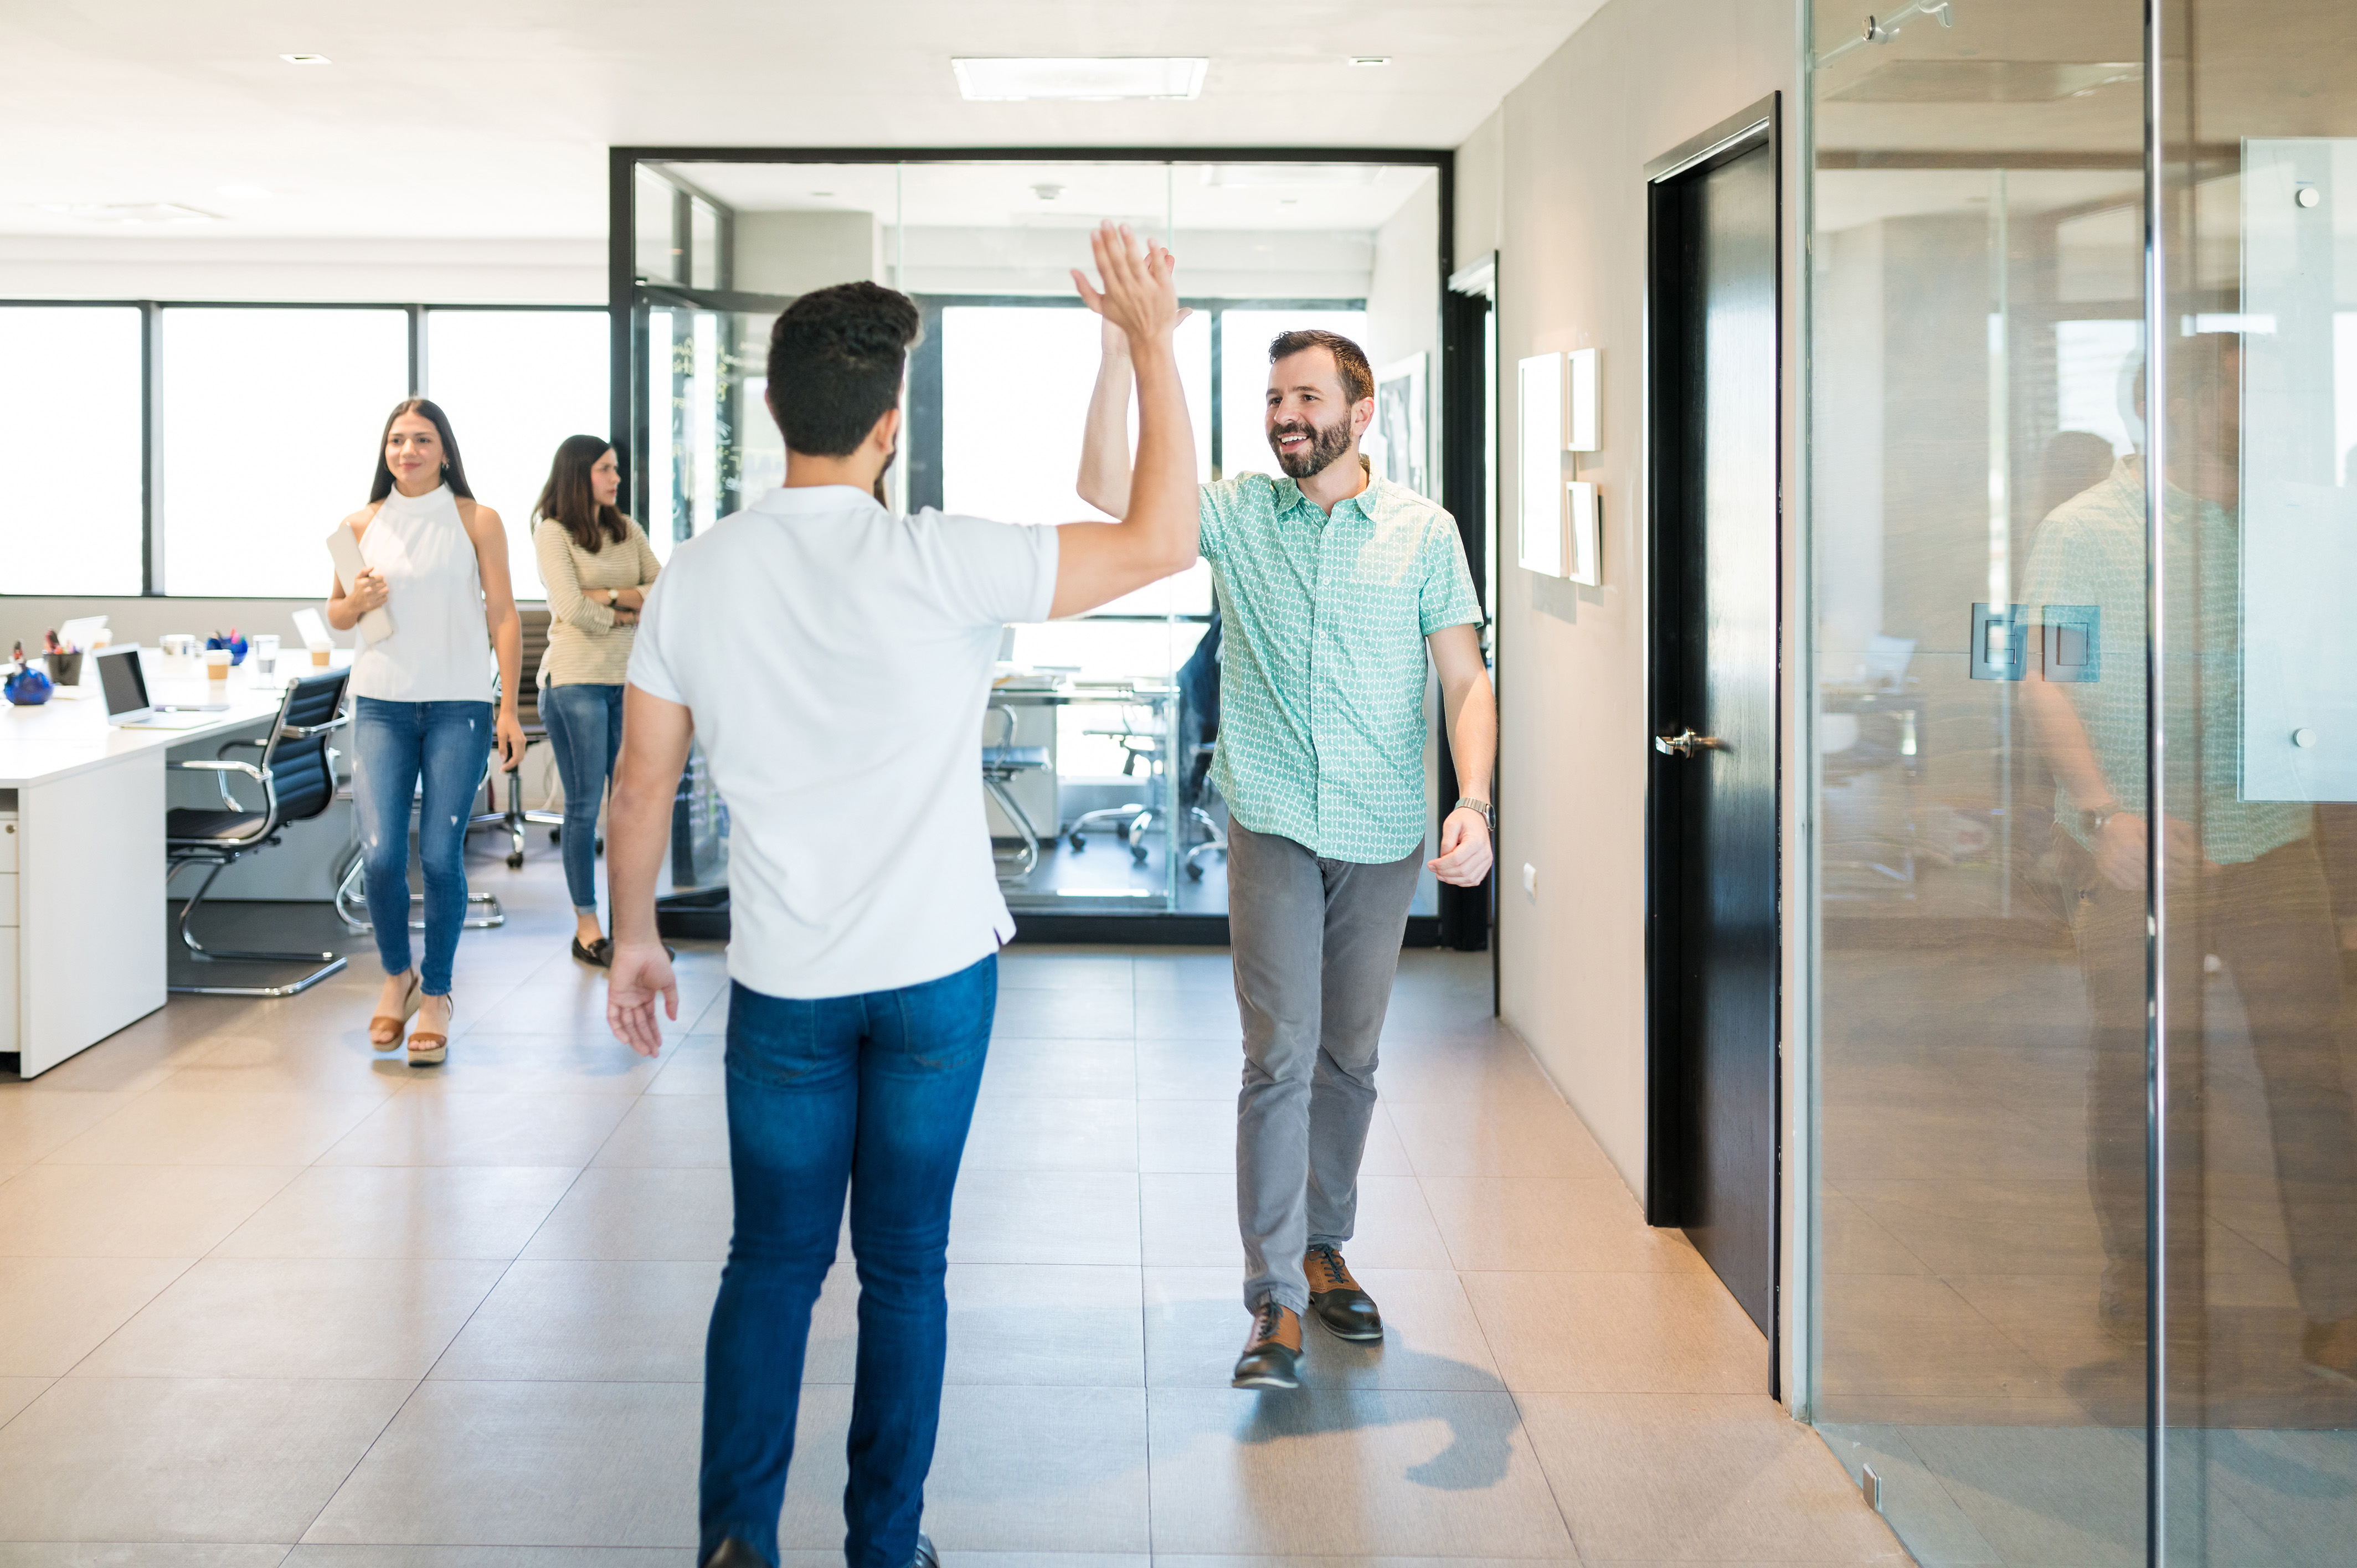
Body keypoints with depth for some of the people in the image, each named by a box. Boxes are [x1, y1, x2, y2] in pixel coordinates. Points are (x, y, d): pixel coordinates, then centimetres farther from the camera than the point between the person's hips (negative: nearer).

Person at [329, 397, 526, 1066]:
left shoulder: (476, 521, 2)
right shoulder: (363, 525, 8)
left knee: (441, 855, -3)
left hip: (458, 705, -2)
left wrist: (508, 709, -4)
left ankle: (436, 997, 14)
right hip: (381, 704, 2)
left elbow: (503, 616, 1)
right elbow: (335, 613, 18)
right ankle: (396, 974, 20)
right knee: (381, 854, -6)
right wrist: (356, 602, -6)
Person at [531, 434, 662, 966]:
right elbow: (574, 610, -14)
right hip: (575, 680, -5)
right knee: (584, 806, 0)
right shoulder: (552, 533, -4)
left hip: (629, 679, 5)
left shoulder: (627, 531, 12)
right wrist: (632, 612, -3)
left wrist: (611, 596, -10)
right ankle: (586, 927, 8)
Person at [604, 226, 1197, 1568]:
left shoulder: (697, 578, -4)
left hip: (783, 981, 2)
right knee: (906, 1265, 10)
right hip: (937, 969, -2)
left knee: (774, 1258, 13)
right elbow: (1162, 541, -13)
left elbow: (642, 787, 2)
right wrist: (1154, 344, -7)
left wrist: (635, 939, 17)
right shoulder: (933, 566, -15)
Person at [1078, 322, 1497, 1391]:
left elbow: (1466, 680, 0)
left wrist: (1474, 803, -15)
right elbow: (1108, 490, -11)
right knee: (1280, 1056, -7)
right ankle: (1275, 1297, -3)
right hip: (1274, 825, -1)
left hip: (1384, 836, 1)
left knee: (1349, 1058, 12)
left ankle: (1323, 1250, 28)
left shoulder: (1424, 532, 2)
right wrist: (1122, 349, -19)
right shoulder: (1240, 515, 3)